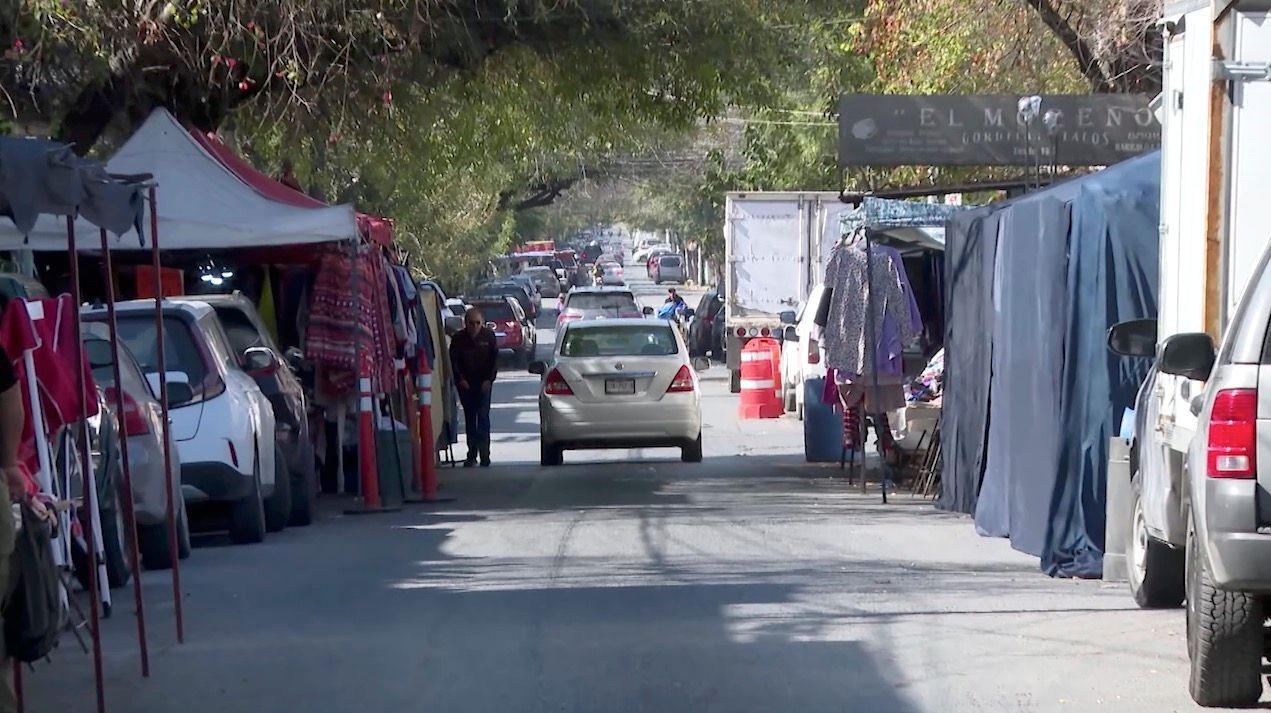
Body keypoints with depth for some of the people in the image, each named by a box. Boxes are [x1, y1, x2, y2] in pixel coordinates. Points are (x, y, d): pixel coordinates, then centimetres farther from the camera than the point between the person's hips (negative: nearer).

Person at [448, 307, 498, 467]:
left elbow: (495, 358, 0)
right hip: (465, 384, 1)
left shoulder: (488, 336, -4)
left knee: (483, 417, -10)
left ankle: (485, 457, -13)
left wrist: (489, 379, -8)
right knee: (469, 419, 7)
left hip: (483, 383, -1)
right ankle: (471, 455, 15)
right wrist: (460, 379, -9)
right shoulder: (458, 339, -4)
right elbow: (453, 360, 1)